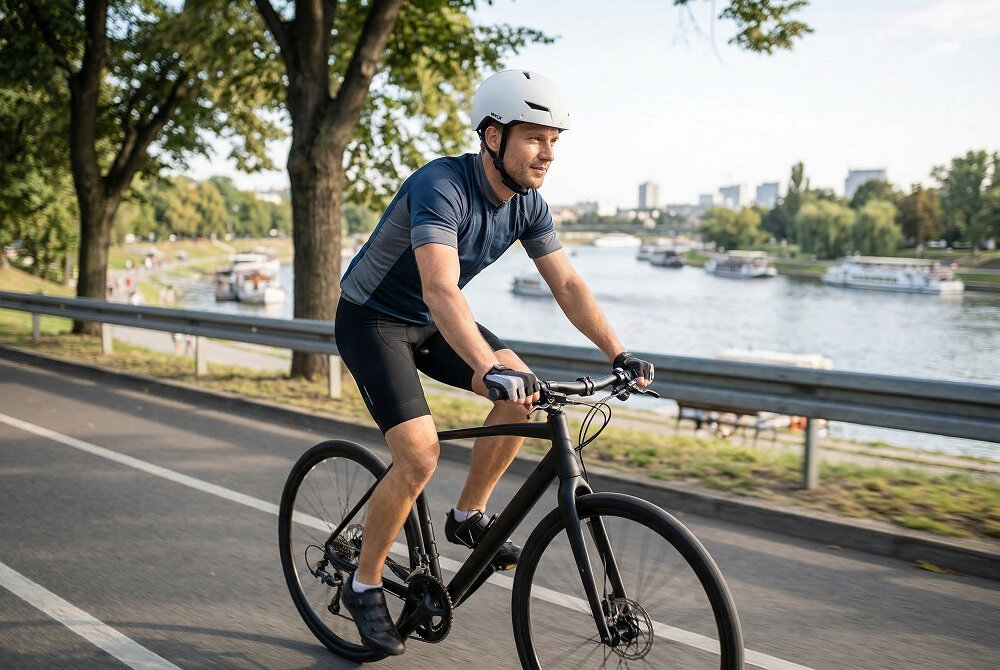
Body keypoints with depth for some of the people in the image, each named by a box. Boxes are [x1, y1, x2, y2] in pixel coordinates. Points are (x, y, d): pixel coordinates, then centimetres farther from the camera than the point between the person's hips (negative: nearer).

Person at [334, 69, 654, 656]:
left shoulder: (528, 205, -8)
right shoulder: (441, 187, -31)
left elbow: (568, 284, -5)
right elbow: (441, 290, -44)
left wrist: (619, 353, -16)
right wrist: (490, 369, -57)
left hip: (431, 322, 7)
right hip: (373, 320, -7)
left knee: (524, 393, -12)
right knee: (420, 455, -19)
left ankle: (469, 517, 7)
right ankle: (365, 584, 3)